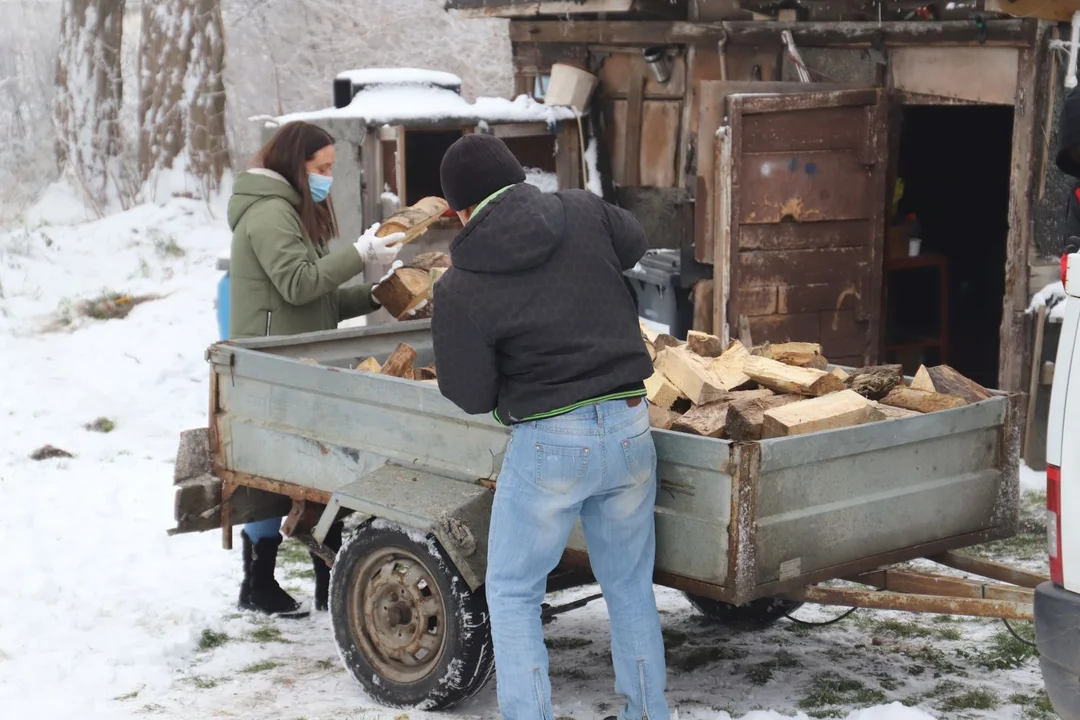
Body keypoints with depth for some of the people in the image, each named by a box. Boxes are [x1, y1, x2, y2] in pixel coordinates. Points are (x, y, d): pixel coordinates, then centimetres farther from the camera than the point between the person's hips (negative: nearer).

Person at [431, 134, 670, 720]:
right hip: (629, 428, 5)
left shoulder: (460, 289, -11)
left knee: (511, 592, 13)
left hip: (550, 441, -5)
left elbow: (471, 397, -5)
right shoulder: (583, 214, -1)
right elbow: (633, 243, 22)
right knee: (629, 585, 20)